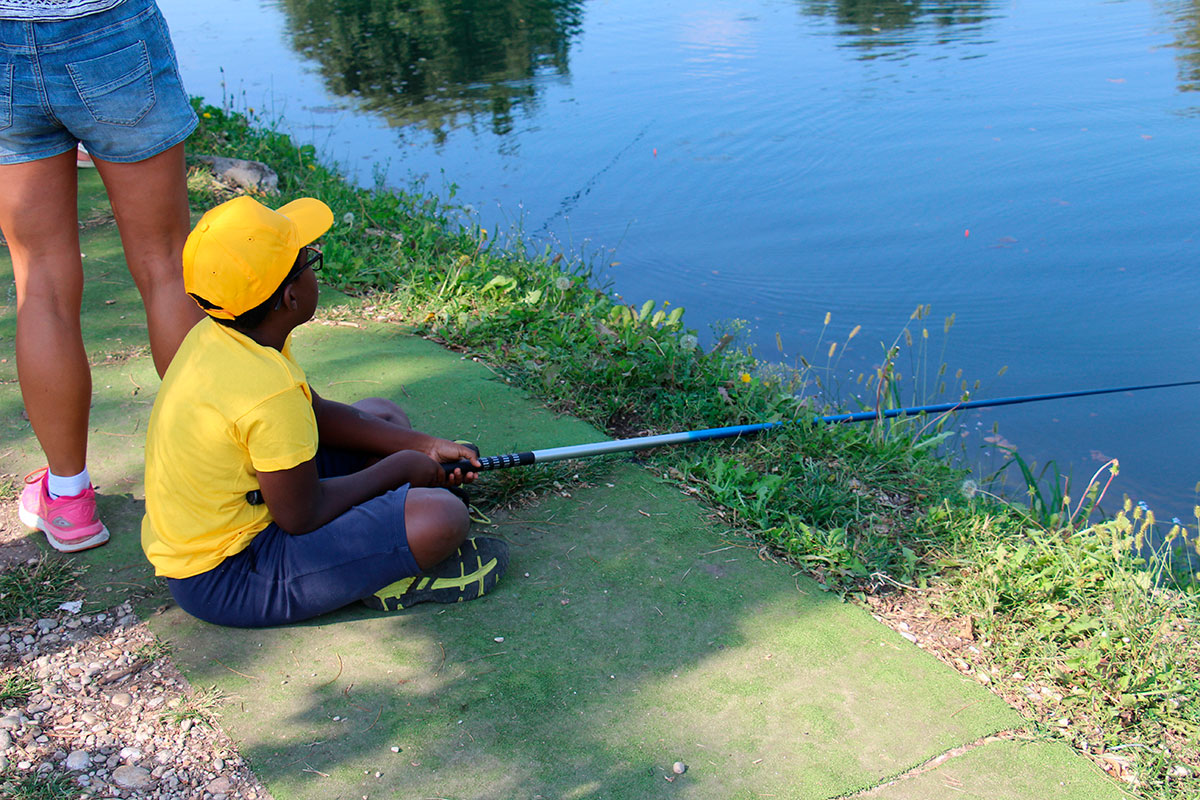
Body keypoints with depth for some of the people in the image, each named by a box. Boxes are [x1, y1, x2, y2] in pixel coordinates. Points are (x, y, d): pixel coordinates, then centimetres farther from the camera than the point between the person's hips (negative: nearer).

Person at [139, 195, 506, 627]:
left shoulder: (215, 335, -3)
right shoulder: (269, 393, -32)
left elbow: (315, 414, 10)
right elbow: (302, 517, -22)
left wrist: (422, 446, 7)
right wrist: (398, 469, -7)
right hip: (223, 580, -10)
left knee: (381, 414, 20)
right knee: (443, 518, -24)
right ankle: (391, 576, 5)